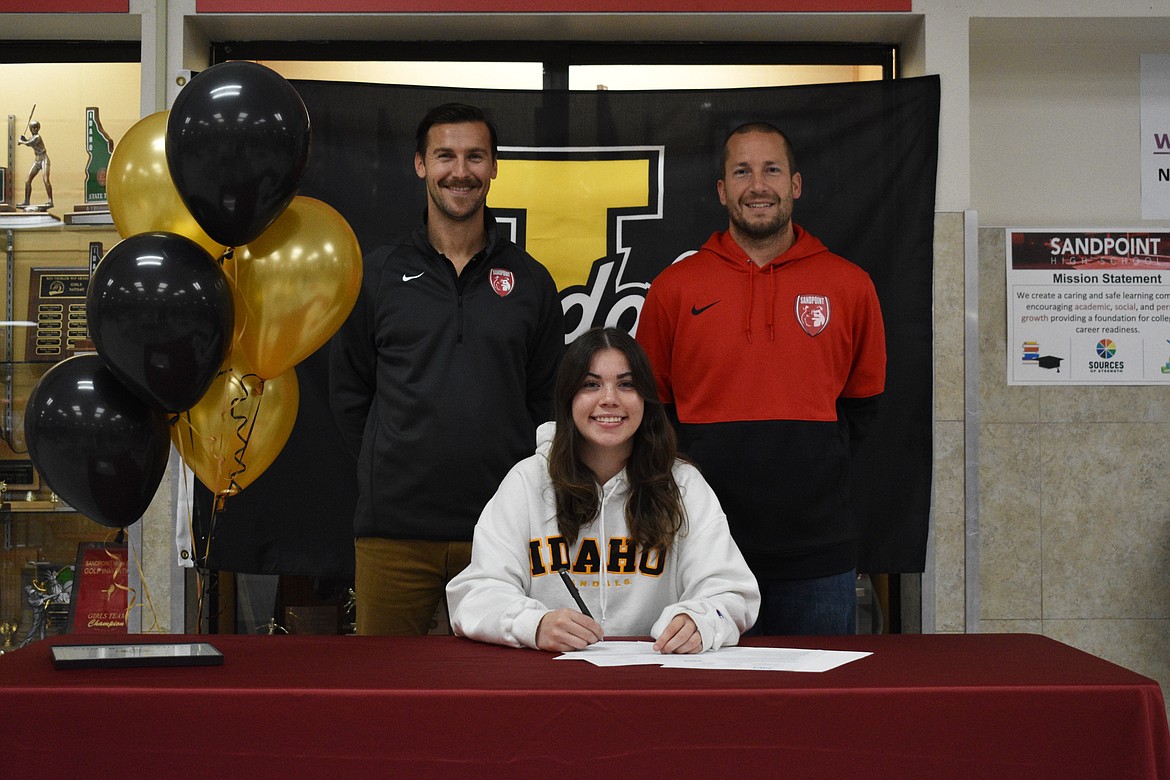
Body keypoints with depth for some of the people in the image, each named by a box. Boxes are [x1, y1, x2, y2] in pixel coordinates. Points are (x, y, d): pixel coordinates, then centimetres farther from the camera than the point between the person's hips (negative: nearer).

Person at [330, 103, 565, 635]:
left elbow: (545, 398, 13)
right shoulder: (378, 274, 7)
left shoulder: (530, 281, 8)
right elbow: (348, 392, 12)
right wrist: (392, 471, 5)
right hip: (394, 530, 0)